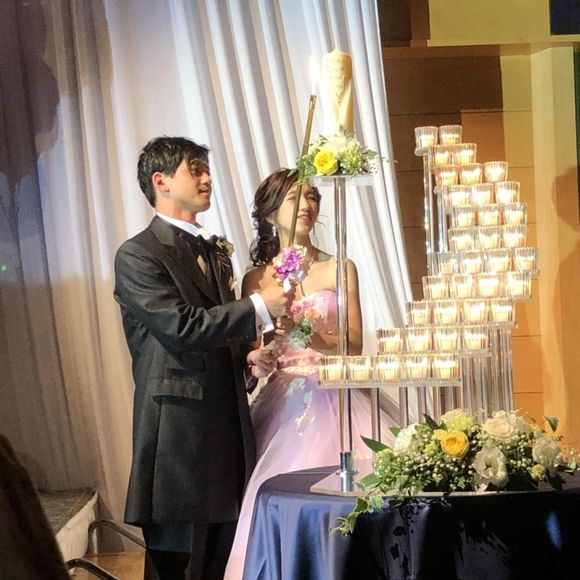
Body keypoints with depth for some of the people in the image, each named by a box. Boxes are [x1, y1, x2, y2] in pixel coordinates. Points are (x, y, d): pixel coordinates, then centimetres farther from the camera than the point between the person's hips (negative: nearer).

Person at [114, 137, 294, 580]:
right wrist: (259, 308, -14)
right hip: (179, 434, -7)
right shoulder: (138, 255, -8)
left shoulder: (216, 253, 17)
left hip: (229, 426, 7)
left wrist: (249, 357, 5)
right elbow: (183, 327, -19)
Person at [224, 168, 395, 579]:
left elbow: (354, 345, 0)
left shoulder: (339, 269, 5)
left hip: (332, 405, -1)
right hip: (281, 408, 1)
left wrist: (308, 333, -15)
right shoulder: (256, 279, 7)